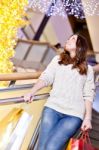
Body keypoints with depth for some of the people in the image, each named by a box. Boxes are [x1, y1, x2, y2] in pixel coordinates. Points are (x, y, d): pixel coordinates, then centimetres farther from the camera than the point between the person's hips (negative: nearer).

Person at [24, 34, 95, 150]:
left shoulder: (88, 69, 17)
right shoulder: (57, 59, 20)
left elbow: (88, 95, 10)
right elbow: (46, 78, 7)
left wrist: (88, 118, -3)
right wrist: (32, 92, -10)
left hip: (74, 115, -1)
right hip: (52, 108, 2)